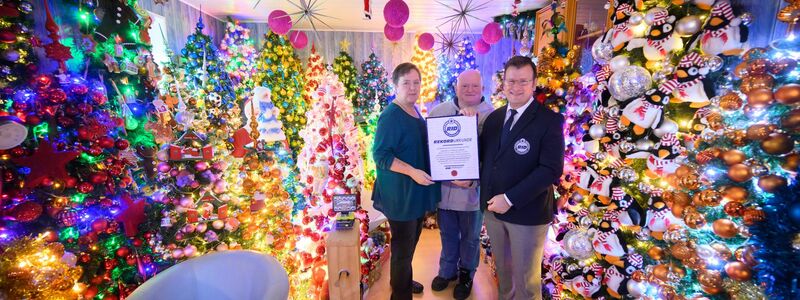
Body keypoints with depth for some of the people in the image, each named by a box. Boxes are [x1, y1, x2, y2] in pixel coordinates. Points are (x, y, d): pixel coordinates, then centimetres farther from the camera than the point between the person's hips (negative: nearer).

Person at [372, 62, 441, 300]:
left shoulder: (414, 111, 9)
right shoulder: (390, 116, -19)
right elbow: (380, 155, -23)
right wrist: (412, 172, -27)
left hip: (417, 190, 9)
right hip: (401, 193, -9)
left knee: (411, 241, 23)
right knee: (403, 246, 5)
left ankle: (403, 280, 44)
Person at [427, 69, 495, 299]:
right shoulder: (439, 110, 1)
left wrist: (473, 180, -23)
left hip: (472, 190, -2)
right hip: (443, 186, 3)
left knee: (470, 237, 18)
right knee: (447, 233, 21)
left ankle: (466, 275, 42)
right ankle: (447, 270, 44)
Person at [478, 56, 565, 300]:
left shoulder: (550, 120, -12)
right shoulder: (494, 118, 6)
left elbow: (551, 170, -19)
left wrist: (510, 199, -22)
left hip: (527, 212, -5)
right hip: (493, 208, 5)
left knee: (525, 276, 13)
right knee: (502, 267, 23)